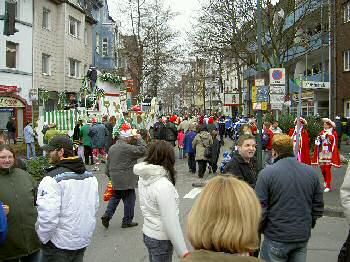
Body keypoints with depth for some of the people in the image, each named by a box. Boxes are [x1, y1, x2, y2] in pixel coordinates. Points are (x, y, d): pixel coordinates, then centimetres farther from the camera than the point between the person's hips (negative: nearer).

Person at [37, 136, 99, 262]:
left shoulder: (52, 179, -20)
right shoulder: (90, 176, 4)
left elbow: (47, 217, -25)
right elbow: (95, 208, 9)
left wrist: (43, 238, -9)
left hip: (59, 245, -7)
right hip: (84, 241, 7)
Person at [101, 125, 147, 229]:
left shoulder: (112, 147, 11)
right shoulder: (127, 148, -17)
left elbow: (108, 164, 16)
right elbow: (142, 150, -17)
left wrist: (109, 175, 25)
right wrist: (139, 139, -6)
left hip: (115, 179, 8)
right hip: (126, 179, -8)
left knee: (116, 197, 20)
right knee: (129, 199, 5)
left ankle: (107, 215, 6)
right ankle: (127, 221, 12)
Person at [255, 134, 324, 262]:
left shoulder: (267, 173, -15)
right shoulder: (311, 172, 0)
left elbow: (260, 207, -13)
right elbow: (318, 206, 7)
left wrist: (260, 228, 3)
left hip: (276, 237, -4)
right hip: (303, 237, 4)